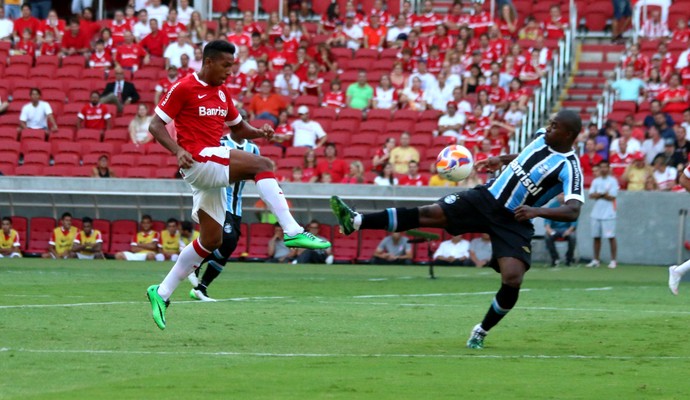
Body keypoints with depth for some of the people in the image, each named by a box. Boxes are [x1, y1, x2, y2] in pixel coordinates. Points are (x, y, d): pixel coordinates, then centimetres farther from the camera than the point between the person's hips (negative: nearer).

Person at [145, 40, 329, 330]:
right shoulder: (184, 88, -6)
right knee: (262, 165, -23)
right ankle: (292, 231, -31)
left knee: (211, 240, 9)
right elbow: (156, 125, -7)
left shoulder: (221, 92, 17)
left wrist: (258, 132, 4)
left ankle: (162, 292, 16)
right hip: (197, 160, -9)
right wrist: (177, 150, -23)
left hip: (213, 170, 9)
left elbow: (237, 130, 26)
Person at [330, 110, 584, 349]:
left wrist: (537, 211, -42)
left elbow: (573, 211, -30)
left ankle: (481, 332, 4)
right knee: (426, 214, -10)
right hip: (485, 199, 5)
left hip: (513, 221, -5)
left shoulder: (569, 167, -17)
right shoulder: (542, 137, 3)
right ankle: (356, 221, -16)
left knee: (513, 280, -22)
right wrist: (501, 160, 14)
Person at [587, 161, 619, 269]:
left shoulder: (612, 181, 0)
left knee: (611, 237, -6)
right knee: (596, 237, 7)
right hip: (596, 214, 5)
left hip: (608, 214, -5)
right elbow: (591, 195, 1)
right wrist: (604, 194, -12)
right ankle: (595, 260, 13)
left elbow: (612, 197, -9)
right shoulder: (595, 181, 13)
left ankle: (613, 261, -3)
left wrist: (599, 194, -5)